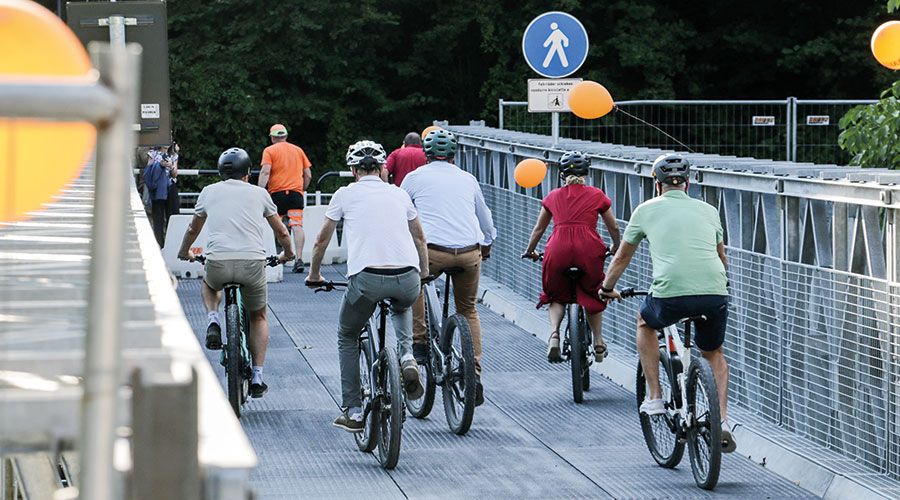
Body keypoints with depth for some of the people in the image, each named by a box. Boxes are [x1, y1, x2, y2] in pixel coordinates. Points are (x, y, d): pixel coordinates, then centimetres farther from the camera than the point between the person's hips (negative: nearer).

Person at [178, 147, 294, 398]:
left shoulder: (209, 191, 17)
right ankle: (257, 376, 14)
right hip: (253, 262, 0)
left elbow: (193, 229, 32)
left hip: (218, 262, 0)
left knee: (208, 285, 37)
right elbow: (281, 232, 25)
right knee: (258, 317, 23)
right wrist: (287, 254, 45)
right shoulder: (258, 193, 16)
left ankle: (213, 321, 8)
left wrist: (184, 252, 52)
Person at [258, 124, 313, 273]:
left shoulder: (269, 151, 4)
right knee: (297, 225, -8)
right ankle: (299, 259, -20)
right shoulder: (298, 150, 16)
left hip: (277, 192, -2)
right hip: (296, 192, 2)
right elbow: (308, 175, 15)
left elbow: (265, 172, -10)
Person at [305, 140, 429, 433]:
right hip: (408, 281, 3)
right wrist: (424, 273, 49)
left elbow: (322, 241, 21)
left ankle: (352, 412, 19)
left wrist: (314, 275, 38)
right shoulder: (399, 194, 20)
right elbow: (419, 238, 33)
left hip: (367, 279, -3)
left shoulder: (345, 194, 12)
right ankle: (407, 357, 13)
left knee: (347, 338, 23)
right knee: (401, 308, 40)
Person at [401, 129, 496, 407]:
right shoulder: (467, 179, 21)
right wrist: (487, 245, 53)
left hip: (433, 252, -3)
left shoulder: (415, 177, 13)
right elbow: (485, 219, 34)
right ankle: (474, 374, 11)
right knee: (468, 311, 21)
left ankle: (419, 342, 15)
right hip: (470, 254, 3)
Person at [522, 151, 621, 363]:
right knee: (592, 295, 23)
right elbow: (613, 228, 23)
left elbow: (539, 229, 27)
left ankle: (554, 333, -5)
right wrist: (616, 248, 42)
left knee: (557, 297, 21)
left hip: (558, 250, 1)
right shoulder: (596, 195, 14)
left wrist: (530, 252, 43)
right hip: (588, 250, -1)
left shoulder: (553, 197, 18)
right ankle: (598, 342, 21)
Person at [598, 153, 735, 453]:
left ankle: (654, 398, 26)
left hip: (670, 294, -2)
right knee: (714, 354, 29)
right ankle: (723, 422, 13)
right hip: (715, 294, 2)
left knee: (645, 323, 32)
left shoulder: (647, 209, 16)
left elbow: (622, 257, 28)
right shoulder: (708, 211, 23)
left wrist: (607, 289, 46)